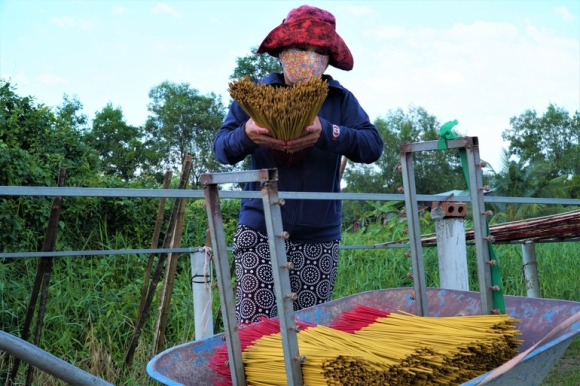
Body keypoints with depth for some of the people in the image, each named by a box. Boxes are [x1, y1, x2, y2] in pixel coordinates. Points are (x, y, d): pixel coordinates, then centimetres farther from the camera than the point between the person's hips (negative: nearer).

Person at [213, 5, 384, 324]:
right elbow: (221, 148, 0)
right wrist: (246, 135, -23)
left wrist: (327, 133, -25)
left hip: (318, 235, 1)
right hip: (260, 229, -1)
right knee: (252, 328, -5)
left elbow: (373, 146, -7)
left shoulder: (341, 99, 5)